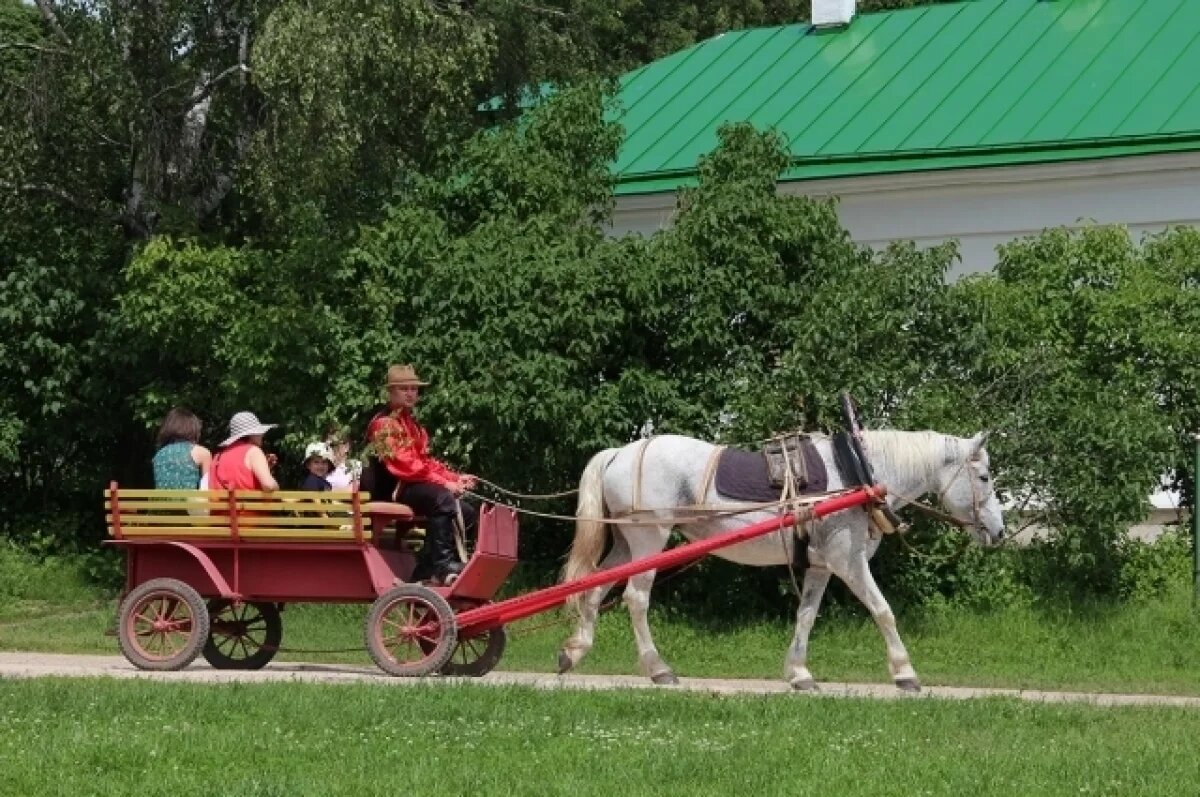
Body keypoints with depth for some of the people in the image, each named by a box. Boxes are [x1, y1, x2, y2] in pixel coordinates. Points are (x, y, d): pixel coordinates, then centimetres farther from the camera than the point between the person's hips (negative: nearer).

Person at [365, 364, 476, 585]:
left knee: (465, 512, -1)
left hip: (413, 486, 10)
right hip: (393, 490, -10)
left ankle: (429, 566, -5)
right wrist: (443, 482, -23)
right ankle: (442, 564, -34)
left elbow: (426, 461, 18)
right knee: (441, 498, -33)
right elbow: (404, 465, -19)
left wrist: (455, 478, 1)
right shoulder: (384, 423, -8)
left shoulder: (411, 424, 23)